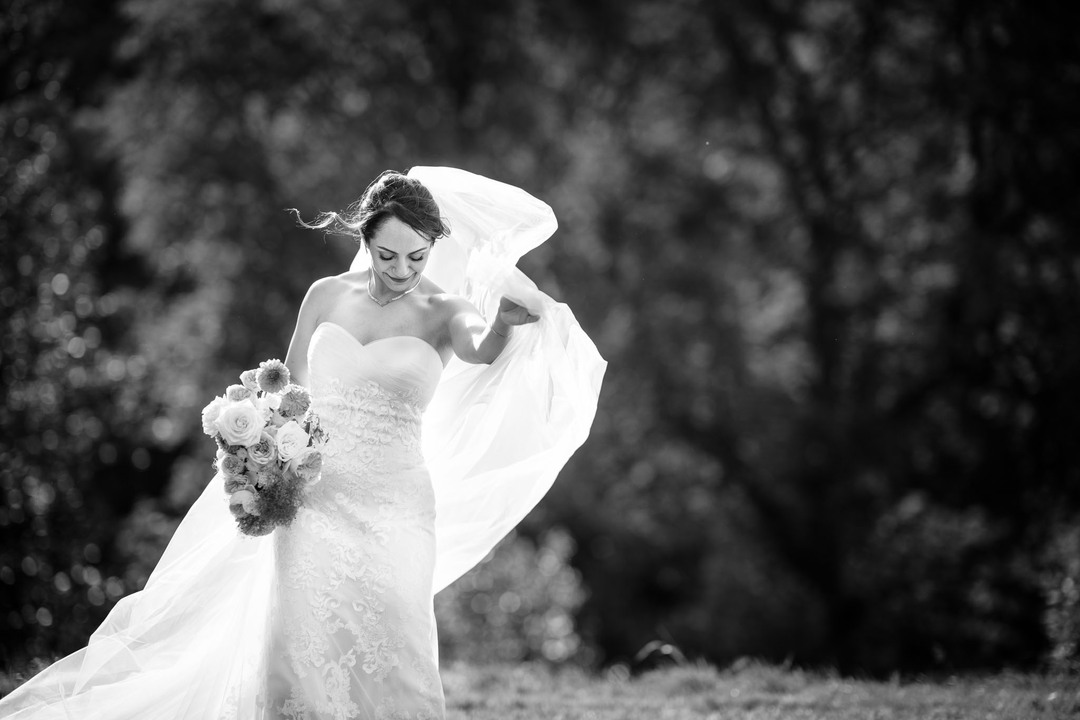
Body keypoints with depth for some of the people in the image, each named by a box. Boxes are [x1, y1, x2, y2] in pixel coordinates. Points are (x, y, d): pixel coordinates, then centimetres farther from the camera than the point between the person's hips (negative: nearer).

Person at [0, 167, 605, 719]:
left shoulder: (445, 312, -1)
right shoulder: (328, 296, 8)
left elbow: (480, 352, -24)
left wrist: (511, 317, -46)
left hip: (392, 507, -3)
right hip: (313, 497, 3)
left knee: (384, 658, -9)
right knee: (302, 645, -4)